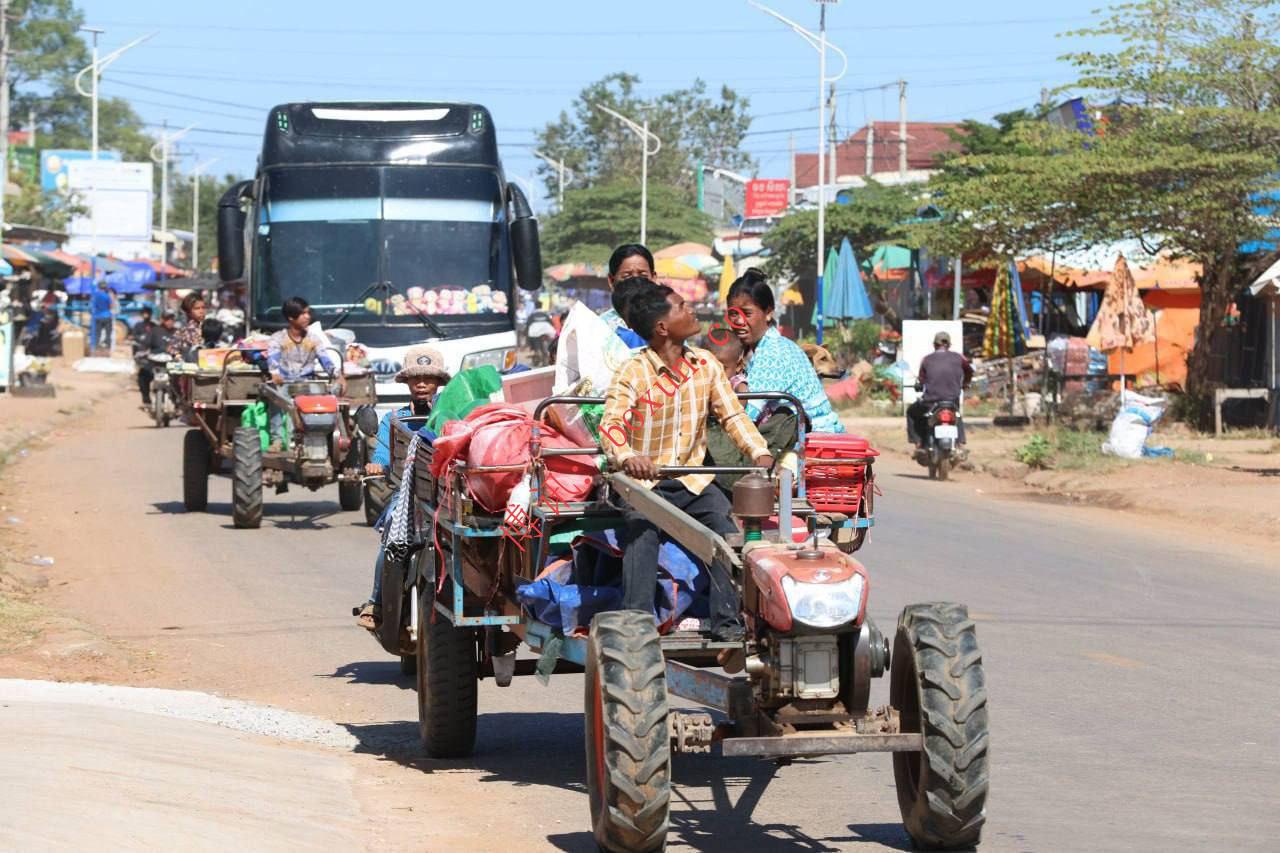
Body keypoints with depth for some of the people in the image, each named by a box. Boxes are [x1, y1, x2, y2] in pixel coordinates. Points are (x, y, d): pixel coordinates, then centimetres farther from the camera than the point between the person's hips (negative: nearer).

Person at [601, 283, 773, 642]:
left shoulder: (705, 365, 4)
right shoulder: (632, 373, -11)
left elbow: (732, 414, 6)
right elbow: (611, 424, -22)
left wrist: (759, 452, -12)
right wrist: (627, 457, -44)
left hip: (692, 481, 4)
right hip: (643, 479, -4)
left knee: (726, 526, -18)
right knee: (641, 531, -29)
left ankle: (727, 621, -13)